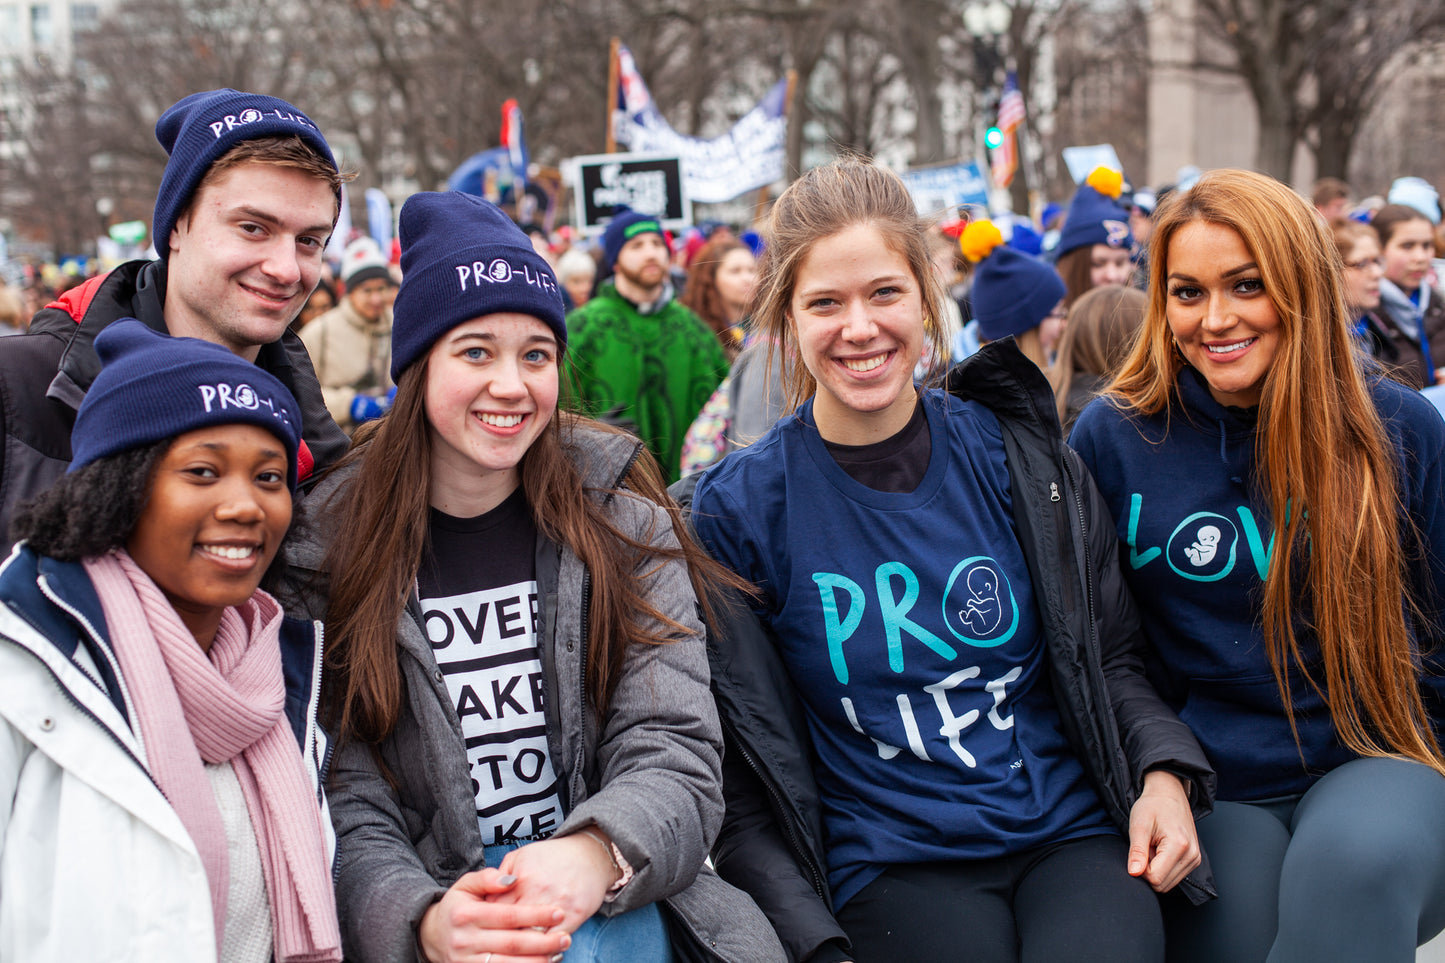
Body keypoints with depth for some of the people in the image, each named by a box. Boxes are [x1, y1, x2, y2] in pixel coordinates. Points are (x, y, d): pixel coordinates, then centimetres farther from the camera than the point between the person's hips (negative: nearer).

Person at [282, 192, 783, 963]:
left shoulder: (622, 522, 3)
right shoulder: (328, 551, 0)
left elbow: (676, 759, -6)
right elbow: (350, 818, -5)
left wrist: (595, 855, -29)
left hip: (610, 900, 0)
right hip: (438, 899, 0)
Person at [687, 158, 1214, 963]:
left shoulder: (1018, 458, 4)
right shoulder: (738, 509, -2)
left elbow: (1110, 657, 13)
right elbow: (741, 767, -2)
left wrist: (1164, 775, -6)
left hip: (1070, 833, 2)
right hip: (891, 861, -1)